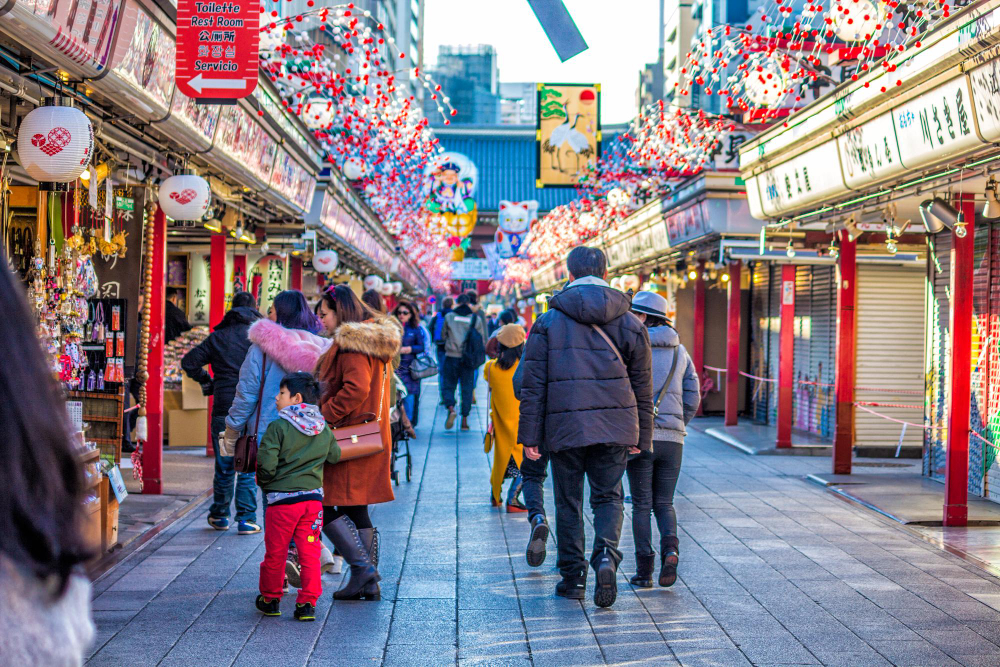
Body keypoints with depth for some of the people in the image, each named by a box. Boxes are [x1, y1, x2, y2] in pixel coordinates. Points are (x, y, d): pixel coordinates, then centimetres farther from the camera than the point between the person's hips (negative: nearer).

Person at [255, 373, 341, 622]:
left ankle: (271, 600, 25)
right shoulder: (324, 429, 5)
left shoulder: (278, 427, -11)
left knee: (275, 553, 11)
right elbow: (335, 456, 16)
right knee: (310, 553, 7)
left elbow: (266, 464, -15)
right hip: (313, 497, 4)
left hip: (282, 499, -4)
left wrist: (263, 480, 5)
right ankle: (307, 604, 4)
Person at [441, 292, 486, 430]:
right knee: (467, 389, 7)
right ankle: (465, 420, 6)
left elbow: (444, 336, 12)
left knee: (448, 386, 9)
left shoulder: (449, 317, 1)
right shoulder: (476, 318, 1)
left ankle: (451, 409, -17)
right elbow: (482, 340, 5)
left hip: (451, 357, 0)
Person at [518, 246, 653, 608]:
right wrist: (642, 437, 15)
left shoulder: (548, 322, 0)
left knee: (569, 502, 11)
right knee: (608, 497, 10)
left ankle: (572, 576, 16)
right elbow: (642, 386, 8)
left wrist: (530, 435, 2)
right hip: (615, 428, 1)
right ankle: (606, 556, -14)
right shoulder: (629, 322, 5)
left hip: (565, 428, -1)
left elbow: (533, 385, -2)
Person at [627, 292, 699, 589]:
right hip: (673, 438, 4)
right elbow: (692, 399, 8)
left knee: (641, 505, 5)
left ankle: (644, 569, 1)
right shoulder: (680, 352, 9)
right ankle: (670, 549, -11)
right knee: (664, 503, 14)